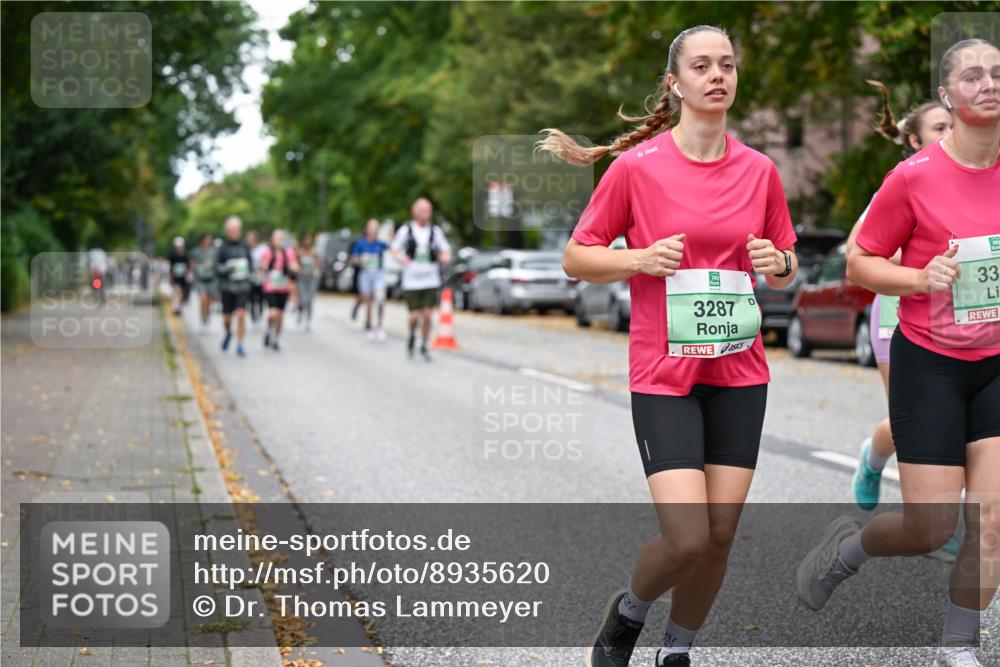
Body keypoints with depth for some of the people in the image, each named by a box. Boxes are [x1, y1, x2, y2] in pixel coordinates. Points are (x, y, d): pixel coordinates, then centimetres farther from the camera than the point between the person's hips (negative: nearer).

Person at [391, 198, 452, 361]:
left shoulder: (436, 231, 3)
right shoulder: (406, 230, -1)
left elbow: (446, 251, 9)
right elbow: (394, 249, 5)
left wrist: (445, 257, -15)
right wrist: (402, 258, -17)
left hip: (430, 281, 2)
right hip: (411, 281, -1)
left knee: (427, 315, -2)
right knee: (415, 316, -5)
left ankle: (424, 347, 16)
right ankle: (412, 336, 27)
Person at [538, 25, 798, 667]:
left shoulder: (760, 170, 4)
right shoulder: (636, 166, -6)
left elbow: (788, 268, 16)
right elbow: (576, 257, 0)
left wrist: (778, 265, -7)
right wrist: (640, 259, -17)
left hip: (740, 373, 4)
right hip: (664, 374, -4)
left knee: (721, 532, 4)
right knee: (686, 539, -13)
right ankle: (628, 612, 20)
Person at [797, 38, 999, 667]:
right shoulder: (914, 177, -12)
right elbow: (860, 263, -4)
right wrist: (922, 277, -20)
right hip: (929, 362, -3)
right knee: (932, 530, -3)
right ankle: (848, 545, 29)